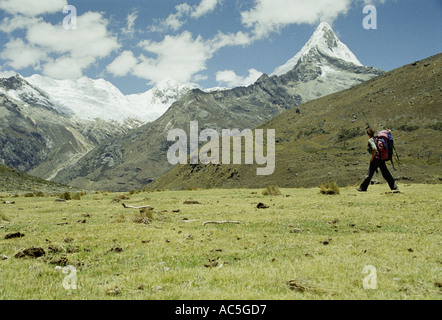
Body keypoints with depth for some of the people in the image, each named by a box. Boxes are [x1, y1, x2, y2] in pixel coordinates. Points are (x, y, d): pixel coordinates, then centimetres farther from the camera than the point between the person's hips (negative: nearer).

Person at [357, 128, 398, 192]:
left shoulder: (370, 140, -12)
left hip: (376, 159, -8)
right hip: (381, 158, 8)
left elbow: (375, 149, -25)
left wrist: (372, 158, -15)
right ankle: (394, 187, 9)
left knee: (370, 173, 1)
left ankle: (363, 188, 9)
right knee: (386, 173, 10)